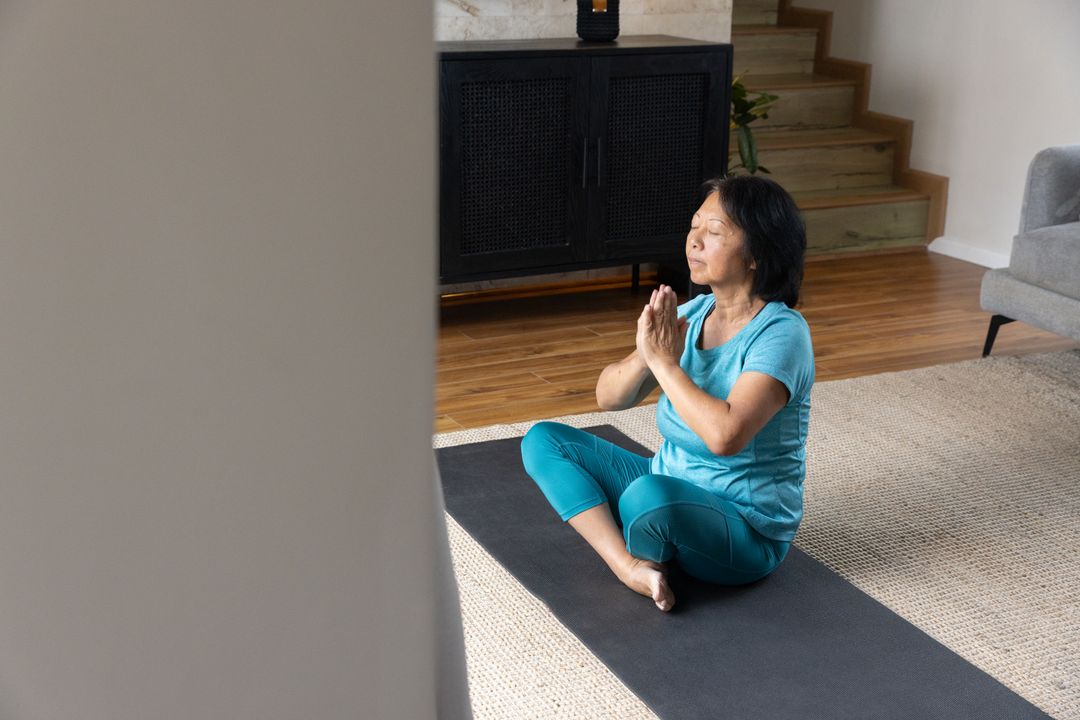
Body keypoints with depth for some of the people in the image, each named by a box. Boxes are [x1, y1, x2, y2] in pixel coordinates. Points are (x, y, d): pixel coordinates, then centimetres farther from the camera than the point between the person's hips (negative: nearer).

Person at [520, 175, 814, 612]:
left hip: (747, 532, -8)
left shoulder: (780, 333, -20)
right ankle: (632, 569, -18)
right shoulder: (693, 313, 2)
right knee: (543, 441, -2)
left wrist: (663, 360, -25)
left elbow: (725, 434, -35)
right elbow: (608, 397, 2)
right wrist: (644, 356, -19)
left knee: (649, 494, -39)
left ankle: (643, 557, -2)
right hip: (671, 484, 8)